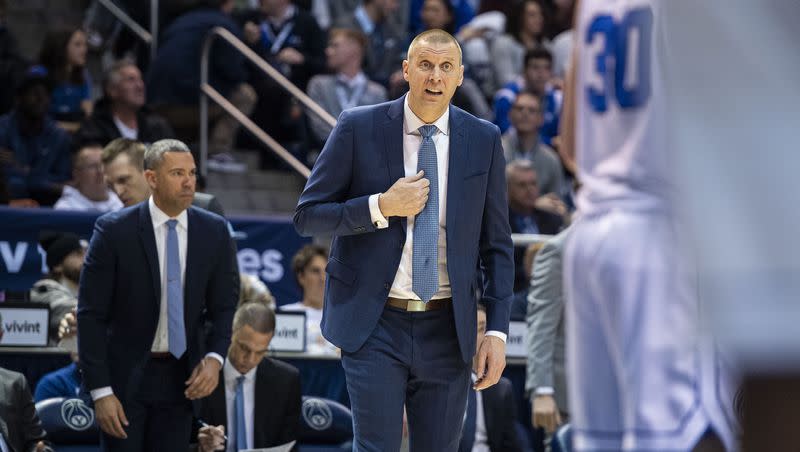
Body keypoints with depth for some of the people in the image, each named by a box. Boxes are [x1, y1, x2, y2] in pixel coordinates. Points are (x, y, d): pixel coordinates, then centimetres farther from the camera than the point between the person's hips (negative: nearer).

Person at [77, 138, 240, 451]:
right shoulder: (114, 230, -12)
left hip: (179, 377, 3)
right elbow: (90, 314, -10)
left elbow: (224, 306, 8)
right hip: (125, 375, -3)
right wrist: (100, 392, -15)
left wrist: (214, 358, -11)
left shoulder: (214, 231, -1)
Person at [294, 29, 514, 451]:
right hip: (374, 324, -2)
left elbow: (497, 244, 7)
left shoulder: (483, 140, 3)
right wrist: (382, 207, -16)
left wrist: (497, 330, -1)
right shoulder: (358, 128, -3)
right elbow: (307, 214, -1)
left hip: (446, 331, 2)